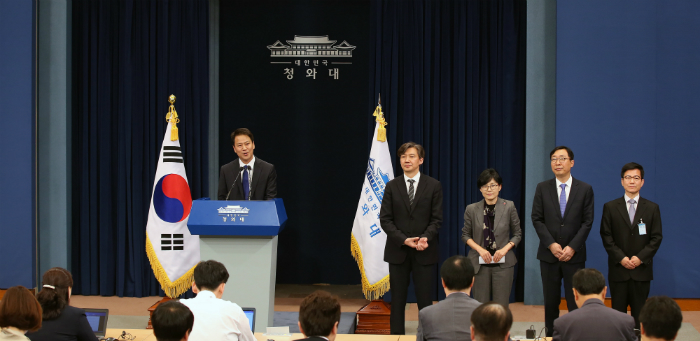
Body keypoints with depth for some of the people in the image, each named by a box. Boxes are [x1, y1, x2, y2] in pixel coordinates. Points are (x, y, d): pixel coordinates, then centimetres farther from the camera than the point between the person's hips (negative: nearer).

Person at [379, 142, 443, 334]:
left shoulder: (433, 186, 2)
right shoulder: (392, 186, 5)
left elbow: (436, 219, -1)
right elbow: (385, 219, 1)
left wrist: (425, 238, -20)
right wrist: (404, 240, -13)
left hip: (423, 252, -1)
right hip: (398, 251, 1)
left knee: (424, 298, 0)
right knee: (398, 299, 5)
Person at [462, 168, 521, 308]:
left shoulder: (509, 207, 0)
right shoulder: (472, 209, 1)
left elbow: (517, 233, 7)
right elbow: (465, 235, 9)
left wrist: (505, 249, -10)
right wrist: (480, 249, -8)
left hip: (503, 263, 0)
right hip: (479, 263, 1)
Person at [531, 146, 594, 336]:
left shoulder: (585, 189, 3)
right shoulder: (542, 188, 5)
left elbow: (587, 222, -1)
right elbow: (537, 219, 1)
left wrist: (572, 247, -11)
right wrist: (551, 244, -10)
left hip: (574, 254, -1)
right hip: (549, 254, 1)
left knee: (575, 302, -3)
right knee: (551, 302, 5)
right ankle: (551, 336, 11)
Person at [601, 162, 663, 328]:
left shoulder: (652, 208, 7)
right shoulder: (610, 207, 5)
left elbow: (656, 238, 3)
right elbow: (606, 236, 1)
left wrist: (640, 257, -10)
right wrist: (621, 258, -10)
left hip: (642, 270, 0)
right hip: (618, 269, 0)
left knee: (640, 313, 1)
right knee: (618, 311, 1)